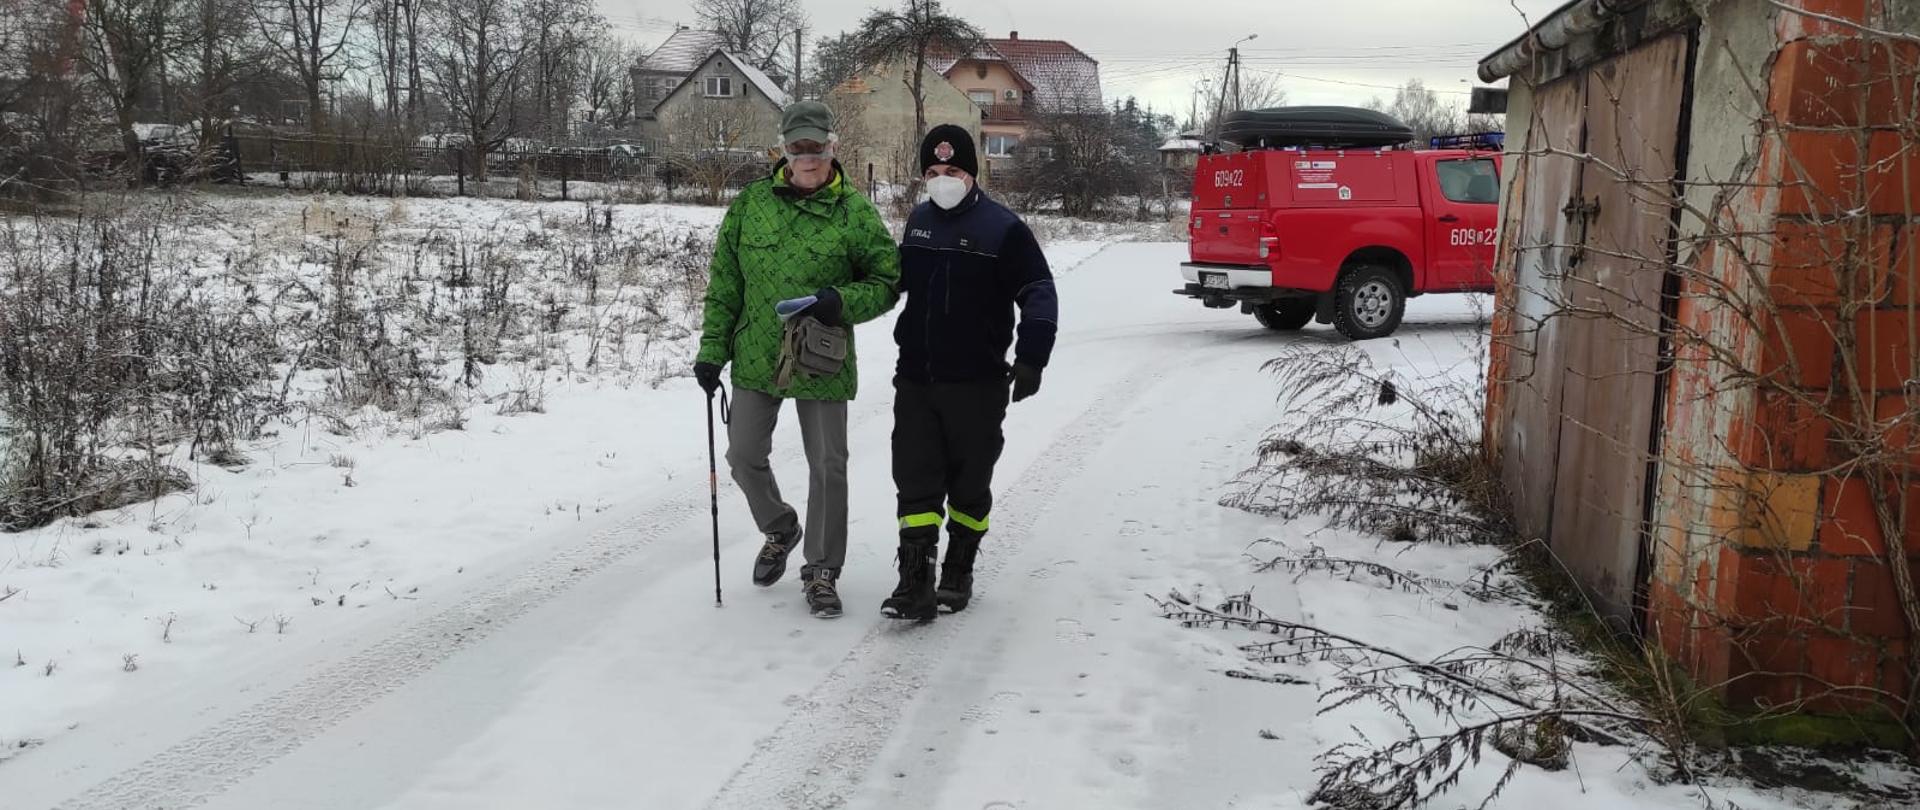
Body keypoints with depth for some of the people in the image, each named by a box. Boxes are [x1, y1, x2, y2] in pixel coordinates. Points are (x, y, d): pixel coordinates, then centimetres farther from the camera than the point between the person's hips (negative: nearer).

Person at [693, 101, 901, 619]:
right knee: (744, 456, 10)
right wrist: (712, 348, 2)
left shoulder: (854, 211, -6)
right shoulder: (750, 203, 1)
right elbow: (724, 284, 6)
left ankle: (821, 570, 20)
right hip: (755, 358, 3)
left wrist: (841, 301, -19)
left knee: (828, 467, 4)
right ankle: (780, 529, 39)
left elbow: (887, 281, -1)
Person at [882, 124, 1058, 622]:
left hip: (977, 384, -4)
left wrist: (1030, 358, -21)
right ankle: (915, 582, -1)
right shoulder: (919, 221, 9)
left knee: (969, 481, 9)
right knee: (915, 481, -1)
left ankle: (959, 571, 24)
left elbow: (1038, 293, -11)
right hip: (915, 379, 4)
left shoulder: (1003, 228, -8)